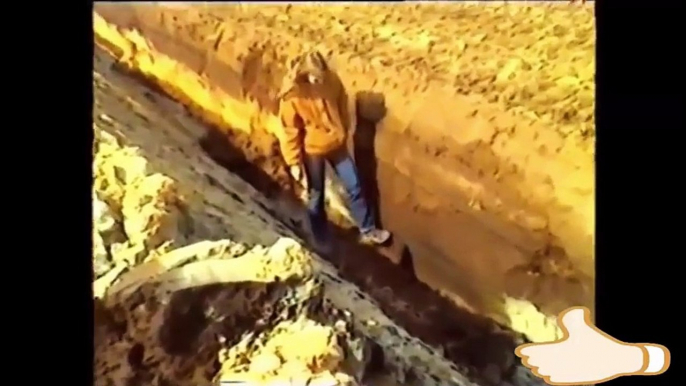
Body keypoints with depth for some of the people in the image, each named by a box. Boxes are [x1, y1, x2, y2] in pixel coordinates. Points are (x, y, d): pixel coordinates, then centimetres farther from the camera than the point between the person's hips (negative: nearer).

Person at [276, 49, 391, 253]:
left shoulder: (332, 80, -12)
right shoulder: (291, 95, -25)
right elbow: (290, 132, -16)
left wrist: (344, 132, 15)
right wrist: (294, 163, -13)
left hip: (337, 145, 4)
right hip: (312, 151, -4)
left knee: (354, 187, 12)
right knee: (316, 198, 12)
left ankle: (367, 231, 31)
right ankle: (322, 243, 32)